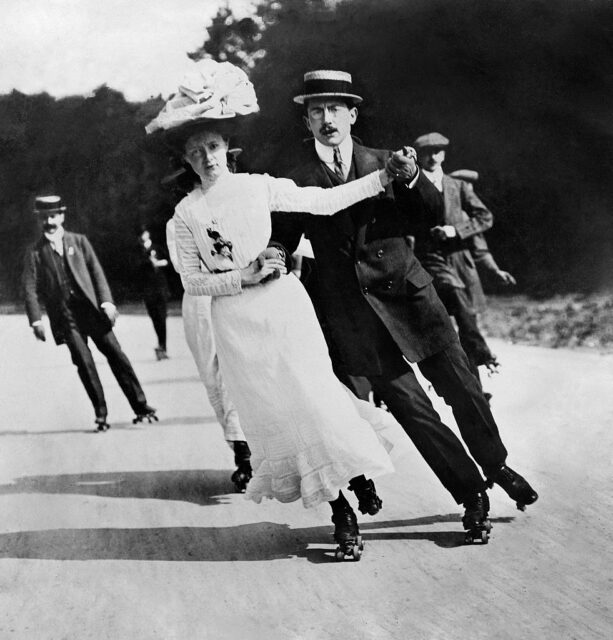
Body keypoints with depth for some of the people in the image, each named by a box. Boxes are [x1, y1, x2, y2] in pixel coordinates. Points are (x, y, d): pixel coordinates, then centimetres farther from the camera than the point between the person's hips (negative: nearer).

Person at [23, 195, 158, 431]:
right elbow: (30, 288, 3)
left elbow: (96, 272, 9)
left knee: (115, 354, -3)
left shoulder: (79, 241, 12)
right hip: (64, 315, -1)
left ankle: (141, 406, 2)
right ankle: (101, 414, -1)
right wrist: (36, 320, -7)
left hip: (91, 308, 1)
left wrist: (106, 301, -4)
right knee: (84, 363, -9)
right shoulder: (35, 252, 8)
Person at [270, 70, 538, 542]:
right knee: (411, 407, -5)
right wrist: (274, 256, -14)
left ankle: (496, 465, 30)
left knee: (462, 388, 4)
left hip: (408, 290, 2)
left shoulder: (384, 164, 7)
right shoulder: (296, 180, 3)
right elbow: (282, 238, 9)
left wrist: (414, 178, -17)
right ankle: (472, 494, 9)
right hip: (358, 315, -2)